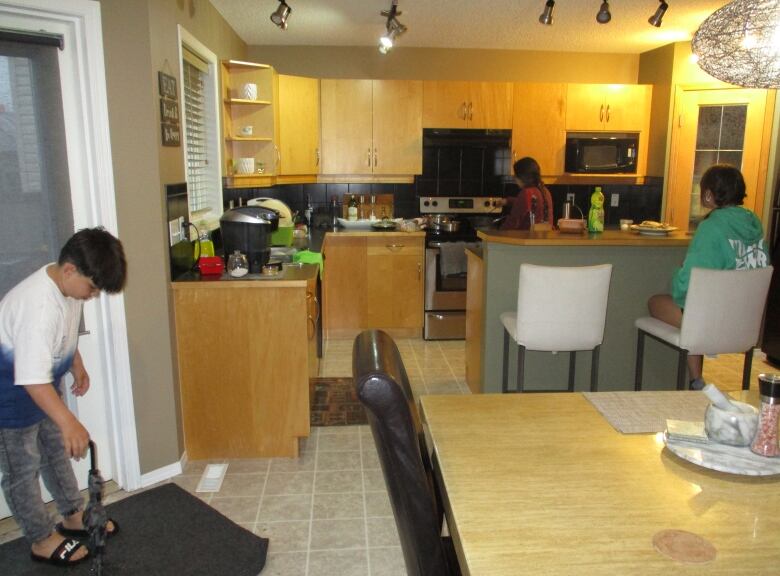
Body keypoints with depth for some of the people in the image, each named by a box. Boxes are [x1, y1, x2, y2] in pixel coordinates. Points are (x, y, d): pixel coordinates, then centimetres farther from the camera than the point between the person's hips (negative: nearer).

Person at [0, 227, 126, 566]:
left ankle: (73, 517, 39)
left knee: (57, 452, 21)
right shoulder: (38, 306, -38)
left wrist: (77, 366, 15)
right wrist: (69, 422, -48)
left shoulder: (66, 286, -9)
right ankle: (42, 540, 27)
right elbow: (32, 379, -42)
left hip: (44, 388, 9)